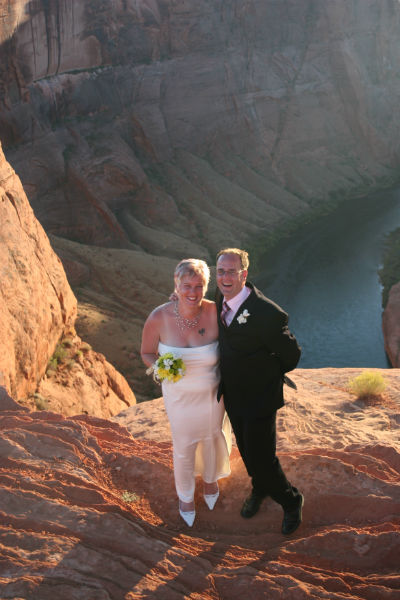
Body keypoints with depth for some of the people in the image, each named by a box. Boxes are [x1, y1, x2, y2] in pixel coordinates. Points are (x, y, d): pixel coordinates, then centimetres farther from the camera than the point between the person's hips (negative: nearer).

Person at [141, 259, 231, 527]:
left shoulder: (215, 313, -25)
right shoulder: (159, 318, -25)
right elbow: (147, 353, -8)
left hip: (213, 393, 1)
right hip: (180, 396, -1)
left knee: (213, 437, 27)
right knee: (184, 447, 19)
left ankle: (210, 479, 61)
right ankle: (186, 495, 51)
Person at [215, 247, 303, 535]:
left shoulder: (268, 314, -32)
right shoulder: (223, 298, -9)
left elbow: (291, 354, -16)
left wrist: (270, 373, 2)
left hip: (259, 399, -7)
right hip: (233, 395, 7)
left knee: (261, 460, 2)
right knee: (246, 450, 25)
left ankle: (291, 501, 32)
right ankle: (260, 489, 54)